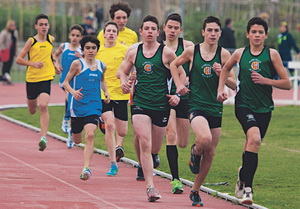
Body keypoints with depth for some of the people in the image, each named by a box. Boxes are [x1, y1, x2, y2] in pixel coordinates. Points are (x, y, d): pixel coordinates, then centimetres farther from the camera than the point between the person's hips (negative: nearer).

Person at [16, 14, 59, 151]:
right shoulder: (31, 41, -9)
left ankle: (43, 137, -22)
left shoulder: (51, 39, 2)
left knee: (43, 106, -20)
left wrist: (54, 64, 13)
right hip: (32, 78, 0)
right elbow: (18, 59, -8)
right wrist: (33, 63, -21)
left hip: (46, 78, 0)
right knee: (32, 111, 16)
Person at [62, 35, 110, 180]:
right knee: (77, 140, 13)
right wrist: (73, 92, -22)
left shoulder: (101, 66, 8)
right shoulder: (77, 64, -5)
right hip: (77, 106, -1)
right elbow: (65, 82, -3)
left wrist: (106, 92, 10)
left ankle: (86, 168, -24)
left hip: (94, 107, 1)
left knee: (90, 136, -20)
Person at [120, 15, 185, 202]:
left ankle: (151, 161, 48)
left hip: (161, 104, -1)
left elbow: (182, 75, 5)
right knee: (145, 144, -15)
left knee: (155, 148, 10)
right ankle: (150, 187, -16)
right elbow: (124, 71, 20)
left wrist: (177, 94, -8)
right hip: (140, 103, 1)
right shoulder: (134, 53, 5)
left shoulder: (166, 53, -3)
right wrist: (125, 82, -1)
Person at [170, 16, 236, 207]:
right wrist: (179, 85, 4)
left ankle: (195, 191, 25)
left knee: (210, 153, 7)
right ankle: (195, 152, 6)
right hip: (196, 105, -3)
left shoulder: (224, 54, 0)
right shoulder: (192, 51, -1)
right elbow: (174, 65, 17)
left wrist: (221, 74, -17)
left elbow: (234, 85, 1)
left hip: (216, 107, 3)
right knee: (205, 139, -31)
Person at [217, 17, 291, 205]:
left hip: (264, 108, 1)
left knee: (251, 147, 11)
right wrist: (221, 89, 12)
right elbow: (226, 69, 25)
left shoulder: (272, 54, -2)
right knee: (254, 138, -26)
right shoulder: (240, 54, 3)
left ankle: (243, 175, 42)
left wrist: (266, 80, -15)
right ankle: (247, 186, -22)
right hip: (244, 105, -1)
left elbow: (287, 84, -1)